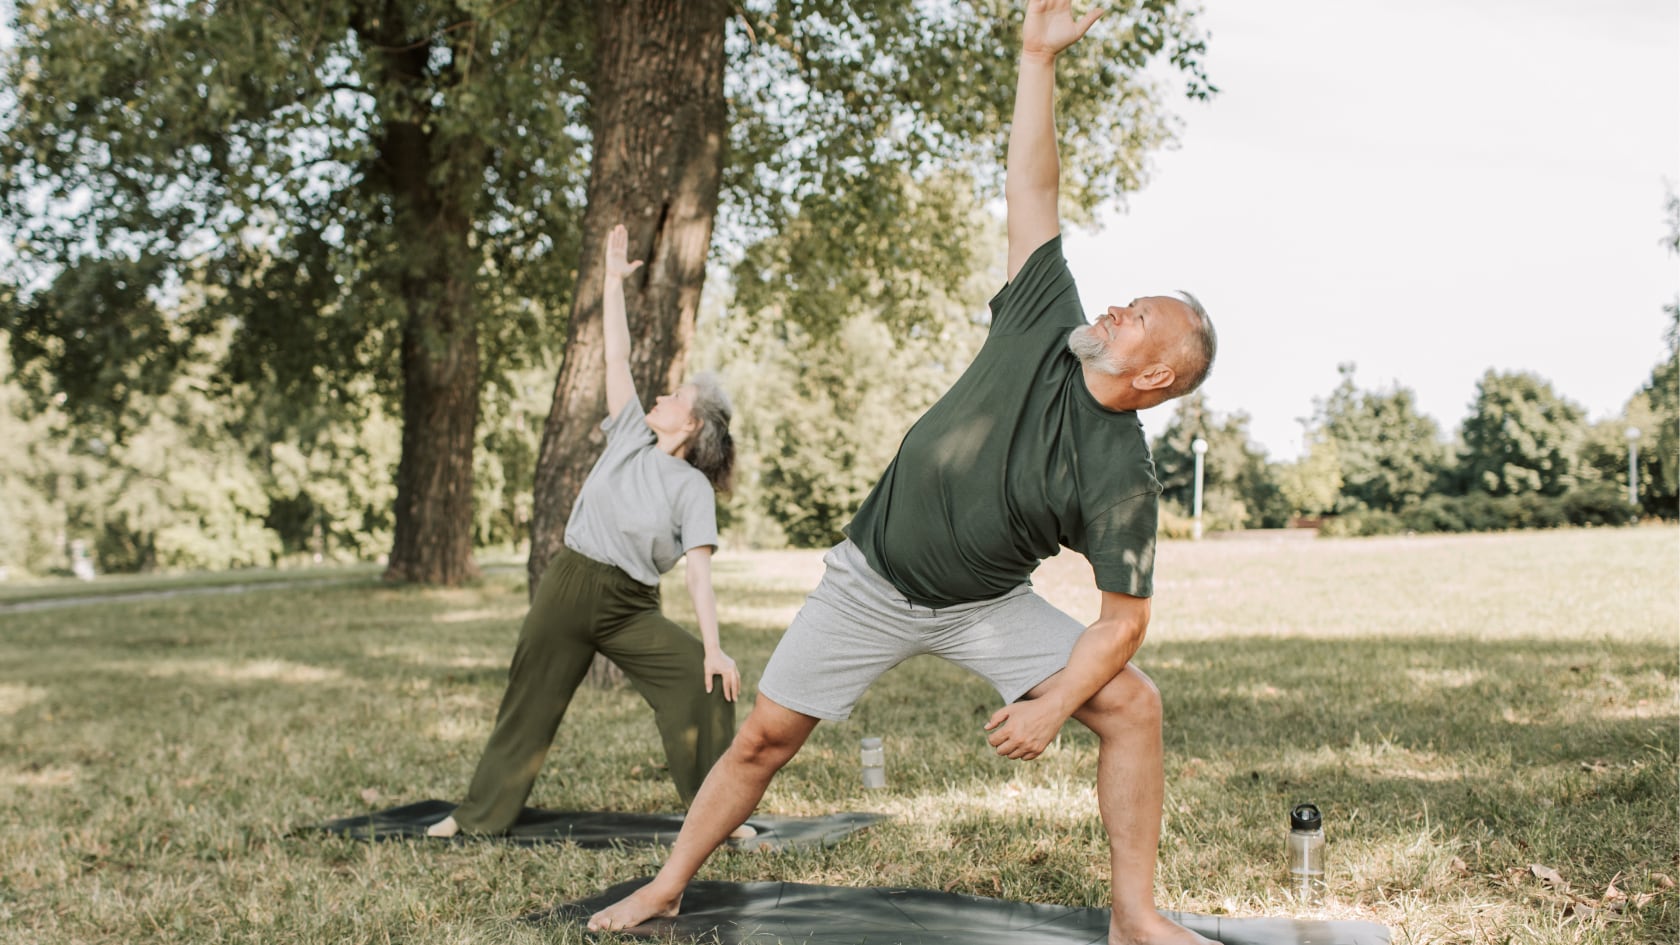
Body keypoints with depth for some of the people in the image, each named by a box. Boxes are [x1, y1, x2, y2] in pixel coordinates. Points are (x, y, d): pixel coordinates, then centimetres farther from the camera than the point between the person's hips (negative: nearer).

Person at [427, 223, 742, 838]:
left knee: (704, 683, -19)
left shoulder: (693, 488, -5)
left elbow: (699, 569, -13)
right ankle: (480, 814, 24)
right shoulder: (630, 435, 5)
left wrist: (714, 646, -22)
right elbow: (616, 354, 5)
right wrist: (614, 279, 5)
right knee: (530, 705, 9)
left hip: (631, 609, -3)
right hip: (567, 587, 3)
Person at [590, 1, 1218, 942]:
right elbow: (1033, 192, -13)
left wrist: (1053, 705, -25)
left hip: (987, 606, -1)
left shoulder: (1122, 477, -20)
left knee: (1132, 703, -17)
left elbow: (1125, 614, -16)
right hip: (873, 582, 2)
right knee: (767, 735, 2)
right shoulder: (1046, 328, -14)